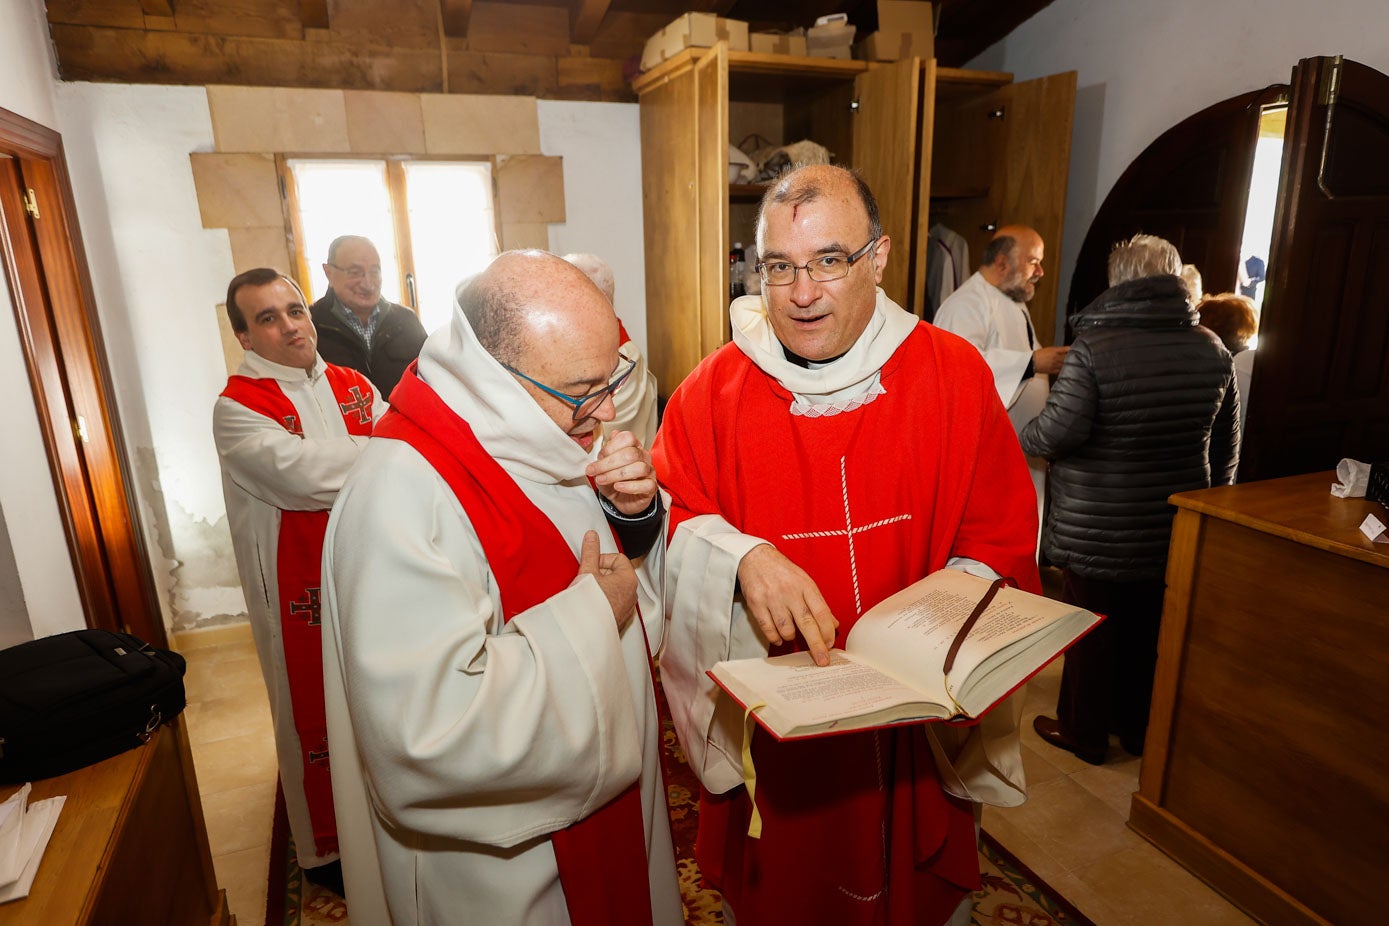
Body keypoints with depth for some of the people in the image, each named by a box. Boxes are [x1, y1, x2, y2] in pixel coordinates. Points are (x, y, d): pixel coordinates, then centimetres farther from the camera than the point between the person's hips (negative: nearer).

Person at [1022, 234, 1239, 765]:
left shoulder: (1094, 349, -17)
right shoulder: (1212, 350, 2)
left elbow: (1060, 432, -25)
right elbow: (1226, 443, 10)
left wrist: (1019, 439, -4)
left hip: (1098, 529, -5)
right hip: (1174, 527, 5)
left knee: (1091, 629, 10)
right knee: (1149, 628, 19)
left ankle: (1083, 734, 27)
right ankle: (1137, 728, 37)